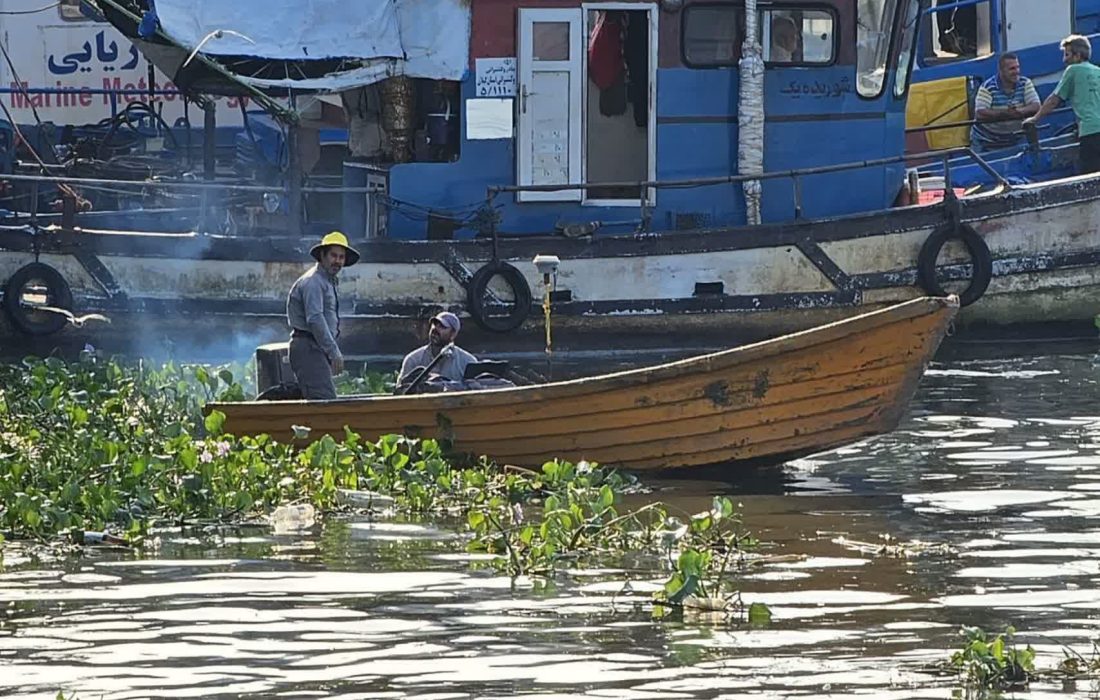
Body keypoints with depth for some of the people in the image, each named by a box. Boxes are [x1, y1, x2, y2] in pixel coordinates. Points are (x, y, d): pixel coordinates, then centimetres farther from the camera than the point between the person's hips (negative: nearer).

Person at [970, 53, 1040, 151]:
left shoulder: (1025, 84, -5)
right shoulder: (987, 87, -16)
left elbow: (1036, 107, -14)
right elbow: (980, 114, -26)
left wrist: (1018, 112, -33)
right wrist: (1004, 113, -35)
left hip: (1015, 141, 3)